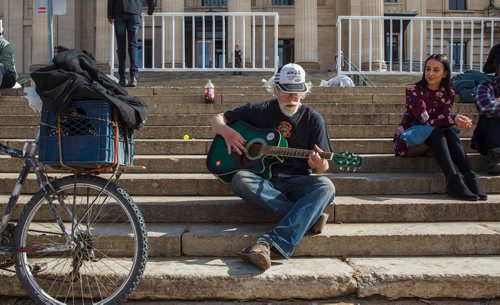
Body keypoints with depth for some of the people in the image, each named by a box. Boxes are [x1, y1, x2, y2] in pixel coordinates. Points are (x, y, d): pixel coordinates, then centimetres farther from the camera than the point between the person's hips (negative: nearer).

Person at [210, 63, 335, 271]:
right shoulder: (259, 111, 8)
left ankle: (269, 244, -49)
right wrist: (226, 131, -10)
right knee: (240, 179, -34)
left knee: (325, 186, -33)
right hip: (263, 180, 0)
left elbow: (323, 166, 3)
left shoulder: (313, 119, 6)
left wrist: (319, 165, -23)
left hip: (297, 181, 0)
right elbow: (217, 119, 14)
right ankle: (308, 218, -32)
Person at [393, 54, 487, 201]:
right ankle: (453, 180, -44)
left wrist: (456, 121, -34)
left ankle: (470, 177, -38)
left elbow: (442, 119, -11)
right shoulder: (413, 90, -12)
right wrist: (453, 118, -35)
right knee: (435, 131, -32)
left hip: (433, 141, 4)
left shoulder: (448, 94, 3)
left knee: (451, 130, -26)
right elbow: (426, 121, -21)